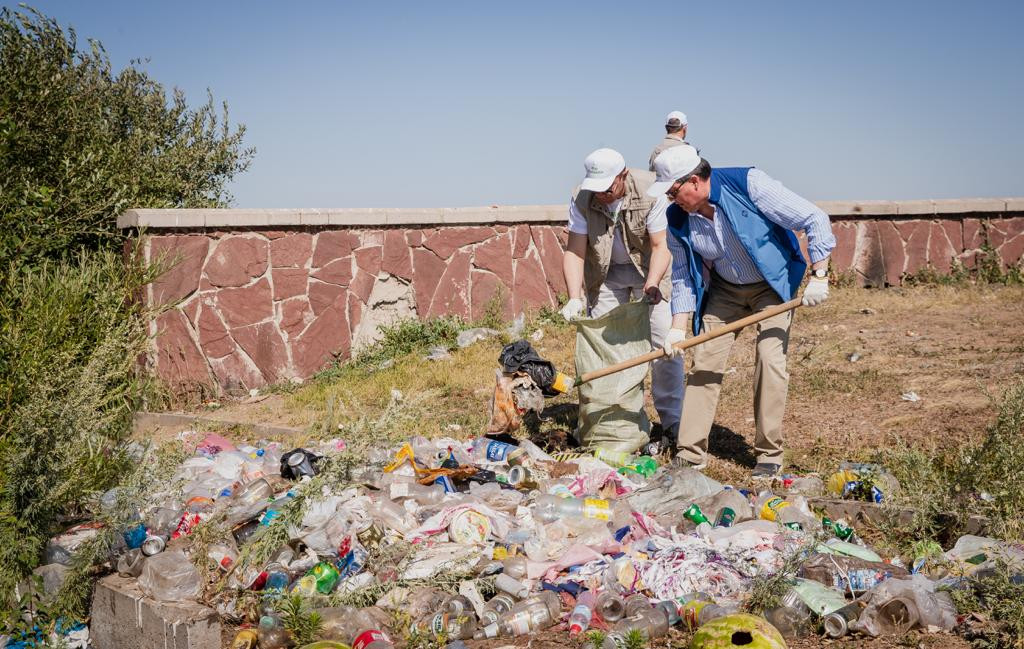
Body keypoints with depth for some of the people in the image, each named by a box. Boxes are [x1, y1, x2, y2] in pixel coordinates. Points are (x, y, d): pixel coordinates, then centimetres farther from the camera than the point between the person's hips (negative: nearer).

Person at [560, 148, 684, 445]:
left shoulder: (649, 191, -27)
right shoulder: (581, 199, -21)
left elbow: (660, 246, -24)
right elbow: (575, 252, -21)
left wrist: (651, 285, -40)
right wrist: (575, 299, -33)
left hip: (649, 268, -2)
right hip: (606, 272, 2)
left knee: (665, 342, -8)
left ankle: (672, 420, 3)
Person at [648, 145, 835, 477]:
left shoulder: (749, 185, -28)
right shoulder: (677, 218, -13)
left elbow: (814, 219, -23)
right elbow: (683, 274, 0)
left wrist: (818, 276, -25)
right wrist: (679, 326, -8)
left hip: (774, 285, -4)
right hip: (725, 289, 4)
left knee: (770, 359, -14)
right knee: (704, 360, -3)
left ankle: (769, 454, 0)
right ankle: (690, 452, 4)